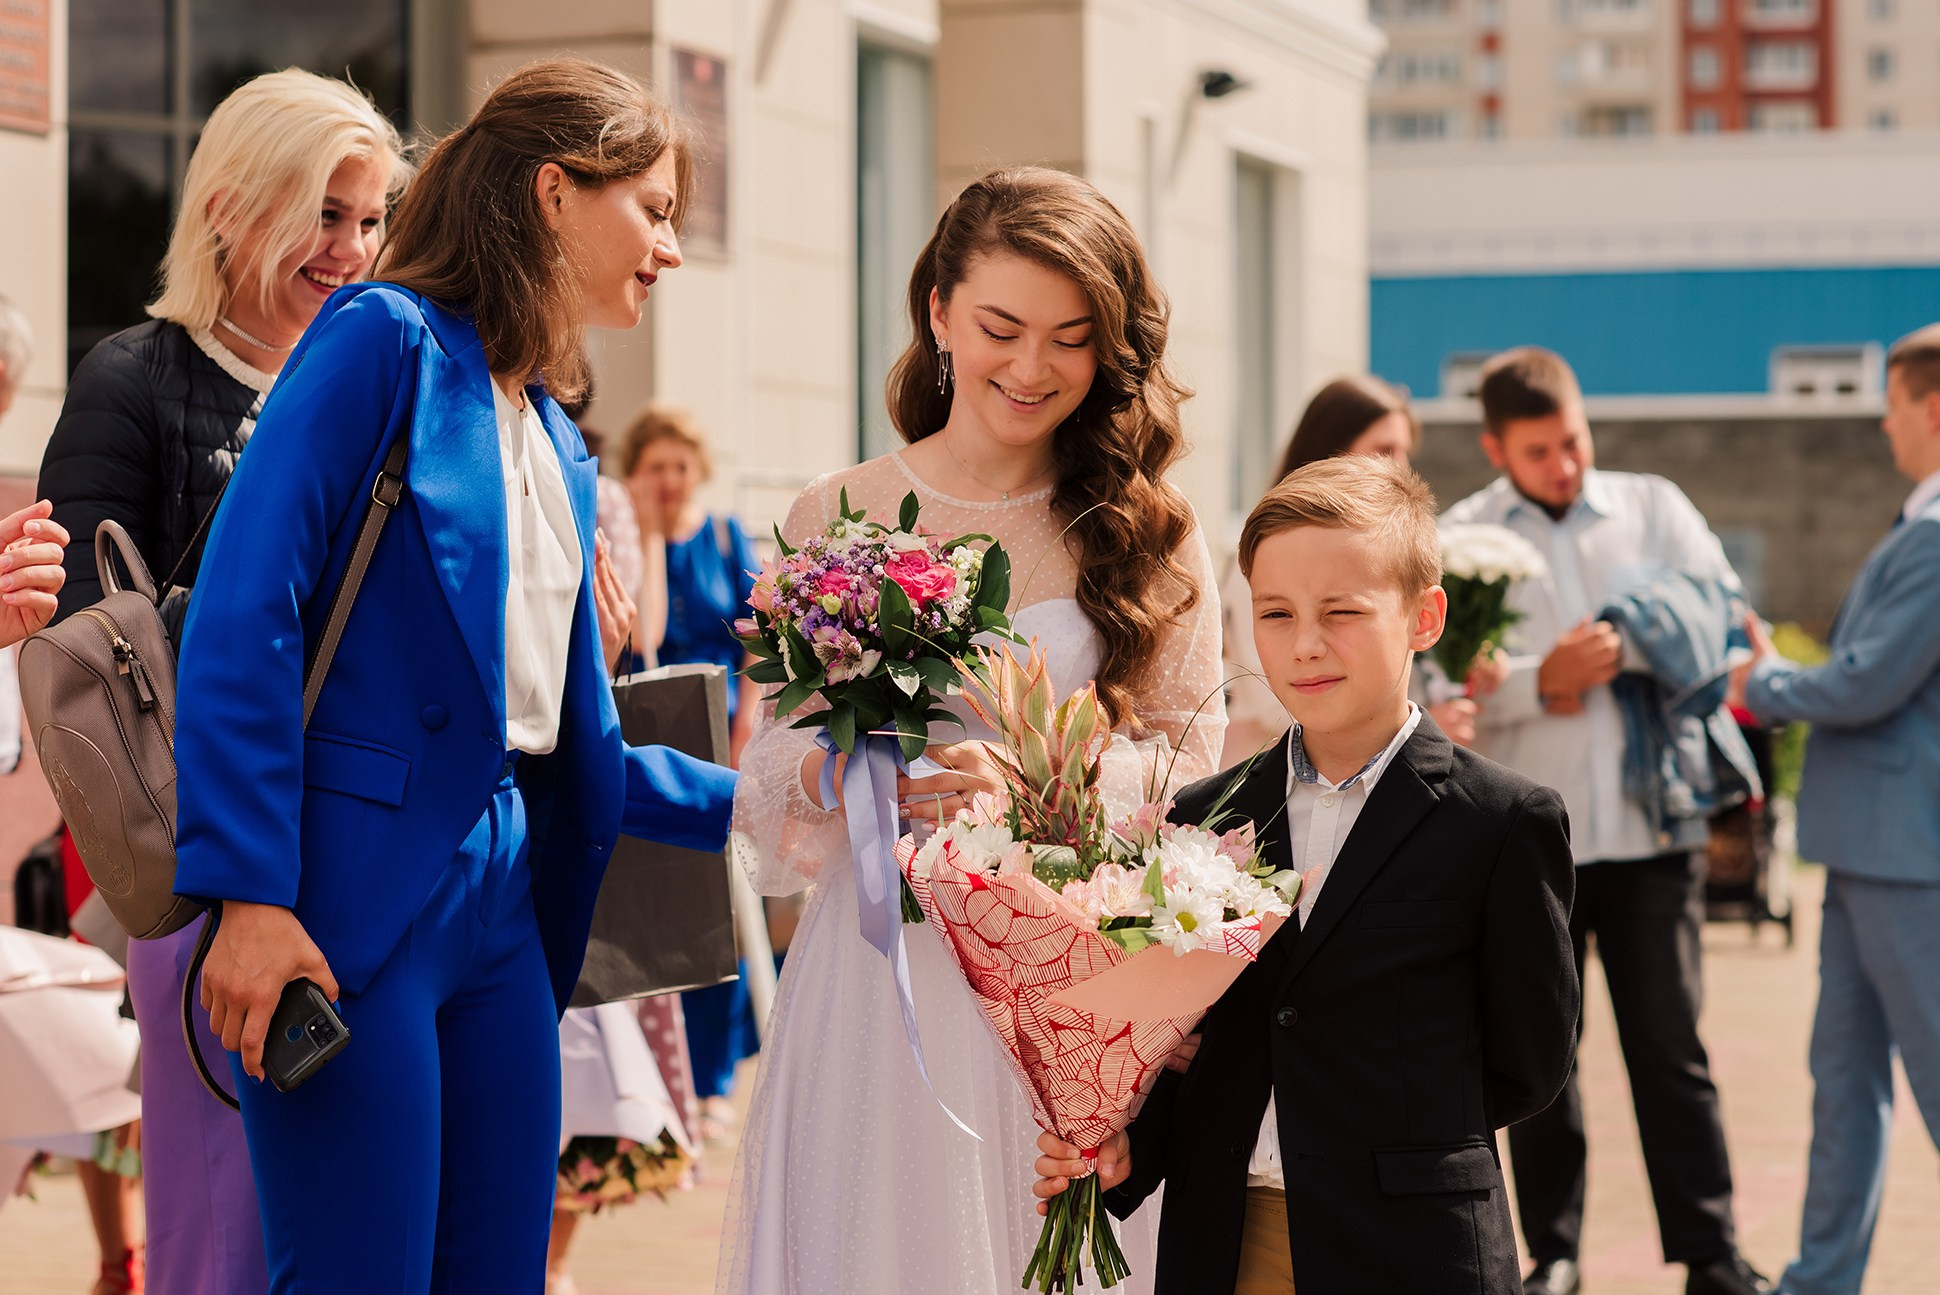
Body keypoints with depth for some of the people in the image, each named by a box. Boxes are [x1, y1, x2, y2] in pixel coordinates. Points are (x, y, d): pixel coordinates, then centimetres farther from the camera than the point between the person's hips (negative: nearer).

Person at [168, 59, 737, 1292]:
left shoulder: (555, 444, 18)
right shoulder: (387, 340, -5)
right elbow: (243, 615, -14)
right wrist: (250, 892, -20)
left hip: (503, 901, 8)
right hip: (359, 899, -8)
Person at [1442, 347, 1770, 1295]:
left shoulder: (1654, 508, 8)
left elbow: (1727, 628, 5)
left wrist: (1621, 651, -9)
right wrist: (1540, 681, -16)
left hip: (1651, 828, 0)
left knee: (1671, 1046, 2)